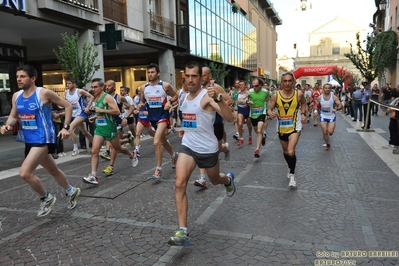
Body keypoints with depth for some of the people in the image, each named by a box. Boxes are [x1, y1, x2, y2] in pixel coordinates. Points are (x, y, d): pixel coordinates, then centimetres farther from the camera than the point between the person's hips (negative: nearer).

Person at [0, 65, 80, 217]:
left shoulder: (44, 93, -14)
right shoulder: (16, 96, 6)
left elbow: (67, 106, -7)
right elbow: (13, 116, 19)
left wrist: (66, 127, -12)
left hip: (43, 138, -8)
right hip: (29, 140, 8)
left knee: (25, 173, -18)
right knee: (53, 171, 21)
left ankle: (46, 198, 6)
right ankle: (71, 191, 43)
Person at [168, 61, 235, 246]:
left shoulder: (207, 96, -17)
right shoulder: (185, 97, 6)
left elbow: (229, 118, -33)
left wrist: (217, 99, -45)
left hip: (207, 148, -4)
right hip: (188, 146, 5)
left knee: (215, 181, 20)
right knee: (180, 184, -14)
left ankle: (228, 179, 59)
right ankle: (182, 231, -9)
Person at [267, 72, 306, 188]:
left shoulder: (298, 94, -10)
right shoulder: (276, 96, -10)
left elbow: (303, 103, 11)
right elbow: (269, 109, -5)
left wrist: (303, 114, -3)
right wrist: (271, 113, -28)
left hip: (294, 126, -3)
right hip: (282, 127, 3)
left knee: (291, 152, -20)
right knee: (285, 151, 21)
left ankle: (292, 175, 2)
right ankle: (290, 168, 50)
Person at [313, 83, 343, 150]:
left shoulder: (334, 97, -9)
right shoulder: (320, 97, -3)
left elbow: (340, 105, -10)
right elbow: (317, 106, 14)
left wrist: (336, 109, -29)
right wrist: (316, 111, -3)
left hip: (332, 116, -1)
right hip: (323, 116, 2)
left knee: (330, 132, -8)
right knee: (325, 132, -2)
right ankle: (327, 144, 18)